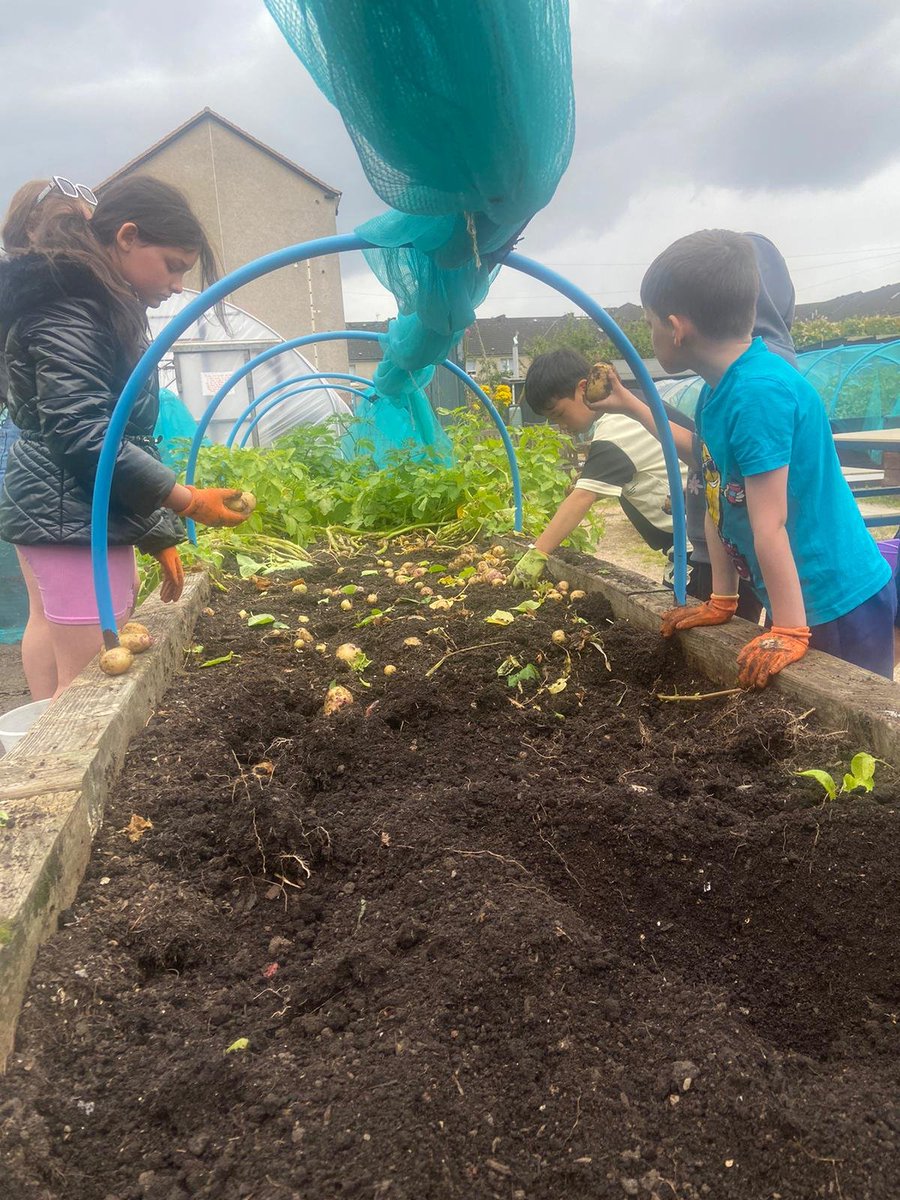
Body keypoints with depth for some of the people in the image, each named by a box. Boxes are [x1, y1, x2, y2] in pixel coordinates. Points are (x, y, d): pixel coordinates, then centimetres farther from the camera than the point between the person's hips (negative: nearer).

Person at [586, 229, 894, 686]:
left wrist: (789, 632, -21)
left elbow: (770, 526, -25)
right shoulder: (718, 390, 3)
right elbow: (717, 506, 5)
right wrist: (722, 603, 9)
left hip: (844, 605, -9)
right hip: (800, 598, 9)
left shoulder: (760, 392, -25)